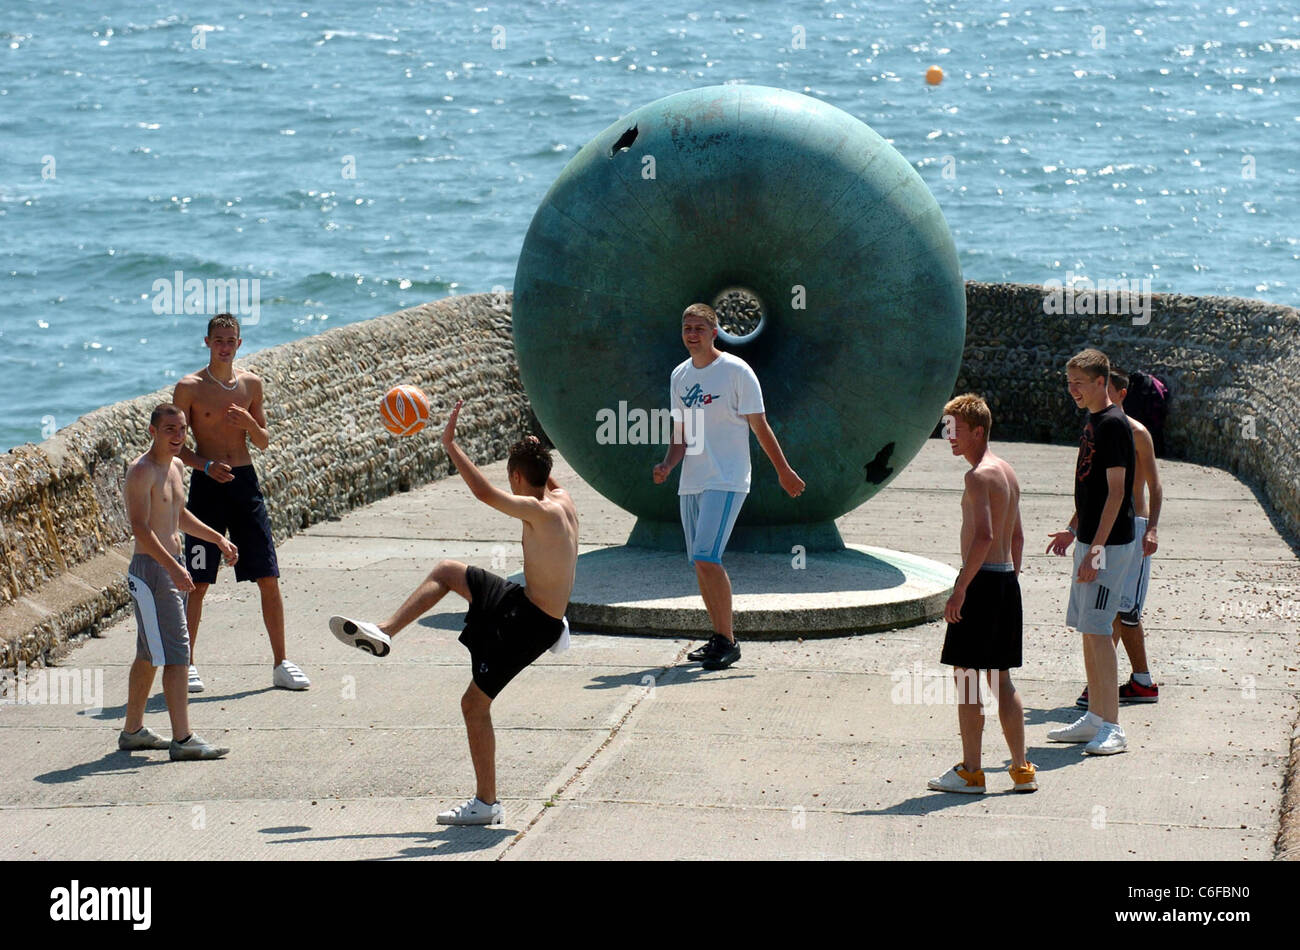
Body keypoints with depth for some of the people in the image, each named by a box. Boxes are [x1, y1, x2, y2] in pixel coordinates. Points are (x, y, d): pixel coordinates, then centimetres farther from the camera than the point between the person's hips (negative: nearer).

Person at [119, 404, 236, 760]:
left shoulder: (174, 465, 13)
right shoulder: (142, 471, -16)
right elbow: (140, 527, -24)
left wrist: (217, 539, 24)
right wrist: (174, 568, -32)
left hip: (172, 567, 9)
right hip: (150, 570, -9)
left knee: (149, 656, 16)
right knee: (176, 655, -12)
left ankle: (133, 731, 26)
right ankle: (183, 740, -13)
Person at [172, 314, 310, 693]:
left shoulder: (251, 384, 8)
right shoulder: (189, 387, -3)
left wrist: (250, 424, -8)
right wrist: (206, 465, -20)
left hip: (244, 481, 3)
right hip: (206, 485, -3)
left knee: (269, 578, 1)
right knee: (198, 582, 0)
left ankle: (280, 664, 9)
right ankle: (186, 664, 12)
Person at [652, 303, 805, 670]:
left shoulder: (736, 371, -6)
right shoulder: (679, 375, 13)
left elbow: (760, 426, -2)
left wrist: (784, 471, 2)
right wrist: (667, 465, -1)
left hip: (726, 481, -7)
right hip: (691, 483, 7)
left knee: (707, 557, -18)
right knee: (700, 563, 8)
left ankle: (728, 642, -12)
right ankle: (719, 638, 19)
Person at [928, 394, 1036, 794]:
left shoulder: (979, 476, -14)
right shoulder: (1008, 472, 15)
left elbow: (984, 535, -24)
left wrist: (960, 589, -23)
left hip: (982, 581, -9)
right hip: (1007, 581, 9)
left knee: (966, 675, -3)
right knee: (1000, 678, 13)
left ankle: (970, 772, -1)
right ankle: (1022, 770, 14)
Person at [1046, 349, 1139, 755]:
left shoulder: (1113, 424, -15)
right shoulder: (1093, 423, 14)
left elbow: (1116, 492, -20)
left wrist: (1097, 548, -22)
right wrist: (1072, 530, 25)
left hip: (1109, 543, -10)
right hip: (1090, 540, 10)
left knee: (1097, 630, -12)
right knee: (1088, 630, 12)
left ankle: (1112, 728, -11)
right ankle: (1095, 719, 19)